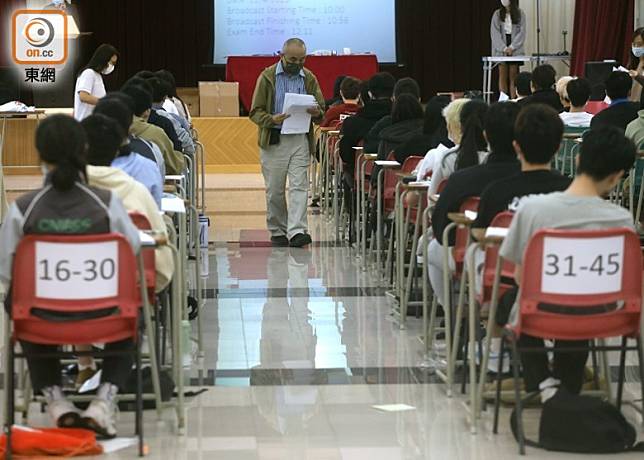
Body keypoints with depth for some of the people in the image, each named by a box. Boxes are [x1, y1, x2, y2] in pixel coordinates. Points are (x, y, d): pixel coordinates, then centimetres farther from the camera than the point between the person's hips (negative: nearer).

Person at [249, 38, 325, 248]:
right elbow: (255, 112, -2)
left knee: (299, 186, -9)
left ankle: (297, 231, -16)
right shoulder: (268, 77, 0)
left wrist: (317, 113, -15)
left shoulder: (309, 79, 9)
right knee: (275, 190, 5)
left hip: (300, 140, 1)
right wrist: (271, 119, -23)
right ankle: (277, 231, 17)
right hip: (273, 140, -1)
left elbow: (322, 111, 10)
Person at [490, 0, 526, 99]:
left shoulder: (520, 14, 4)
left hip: (515, 50, 0)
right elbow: (495, 33, 0)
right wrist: (504, 48, -11)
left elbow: (521, 32, -1)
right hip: (501, 50, 0)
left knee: (513, 77, -3)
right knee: (503, 76, -3)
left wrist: (512, 47, -11)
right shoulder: (497, 14, 6)